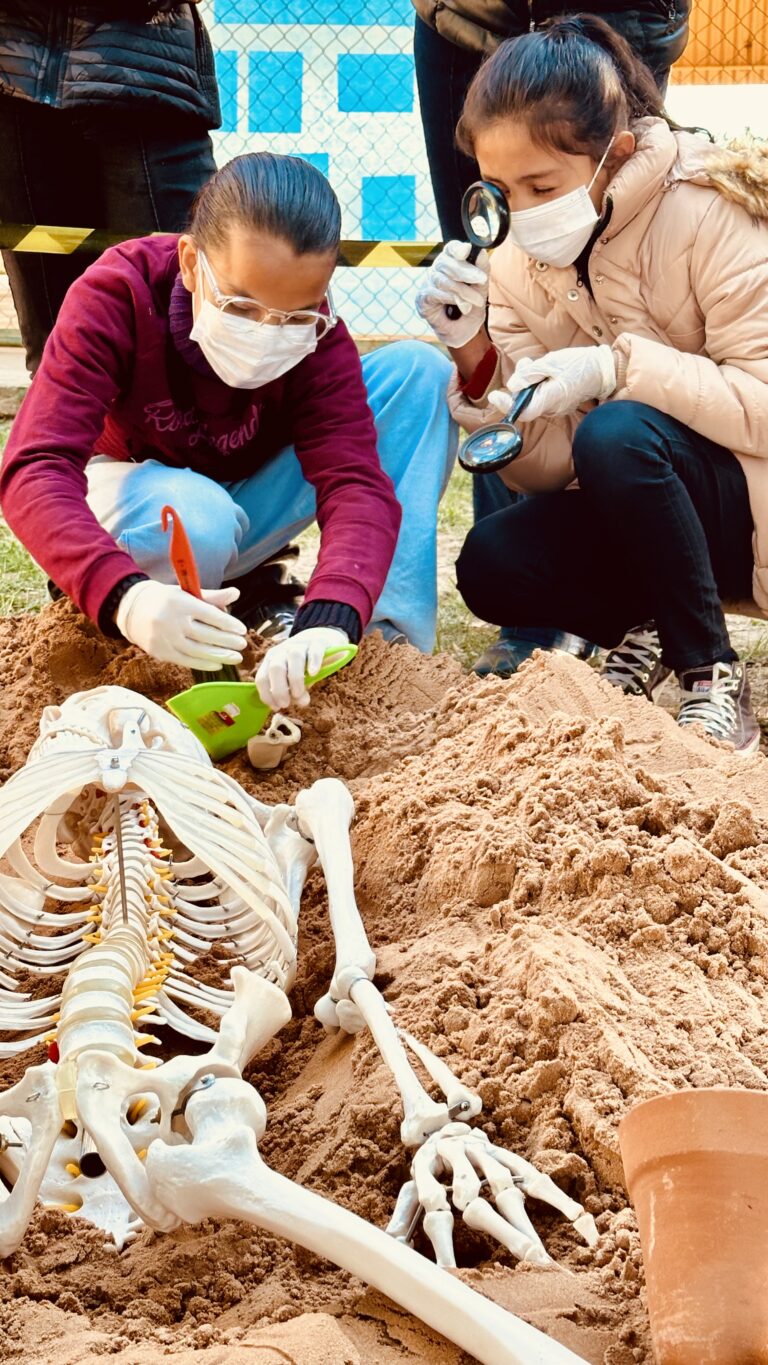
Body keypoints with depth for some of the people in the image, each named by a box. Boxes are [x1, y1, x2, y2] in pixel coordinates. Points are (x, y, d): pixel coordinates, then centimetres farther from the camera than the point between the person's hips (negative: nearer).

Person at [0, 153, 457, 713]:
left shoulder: (316, 334, -23)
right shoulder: (115, 297, -30)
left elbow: (354, 481, -34)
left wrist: (328, 620, -56)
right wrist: (123, 594, -59)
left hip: (247, 499, 4)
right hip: (131, 501, -3)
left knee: (417, 370, -17)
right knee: (199, 522, -42)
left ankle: (397, 639, -21)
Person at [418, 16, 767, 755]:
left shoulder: (707, 216, -18)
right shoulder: (517, 264, -2)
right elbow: (545, 468, -4)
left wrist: (620, 368, -31)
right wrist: (473, 354, -19)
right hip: (633, 506, 5)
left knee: (616, 436, -33)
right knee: (490, 566, -21)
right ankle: (647, 630, 4)